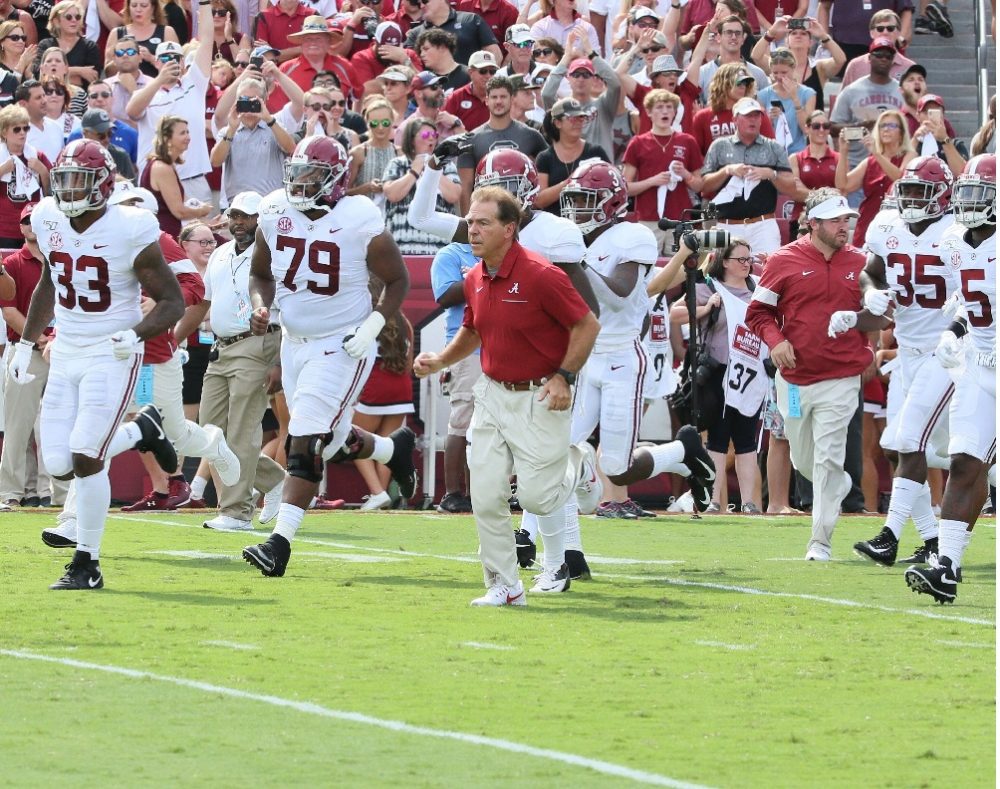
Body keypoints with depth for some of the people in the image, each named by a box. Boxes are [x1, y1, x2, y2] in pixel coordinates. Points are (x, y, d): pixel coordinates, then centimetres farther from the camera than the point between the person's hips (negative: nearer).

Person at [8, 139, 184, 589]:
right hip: (65, 353, 6)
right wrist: (26, 343, 18)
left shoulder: (130, 232, -16)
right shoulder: (48, 221, 1)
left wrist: (135, 335, -26)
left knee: (85, 458, -15)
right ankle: (140, 431, 27)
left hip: (111, 355, -6)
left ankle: (87, 564, -2)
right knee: (58, 464, 0)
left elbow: (172, 301, -10)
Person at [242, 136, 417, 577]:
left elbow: (398, 281, -4)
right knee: (332, 441, 16)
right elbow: (261, 274, 14)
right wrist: (260, 306, -7)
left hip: (341, 347, -7)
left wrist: (373, 326, -17)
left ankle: (280, 543, -14)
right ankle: (394, 449, 46)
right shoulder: (275, 215, -2)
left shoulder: (360, 224, -16)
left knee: (307, 445, -13)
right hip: (294, 343, 7)